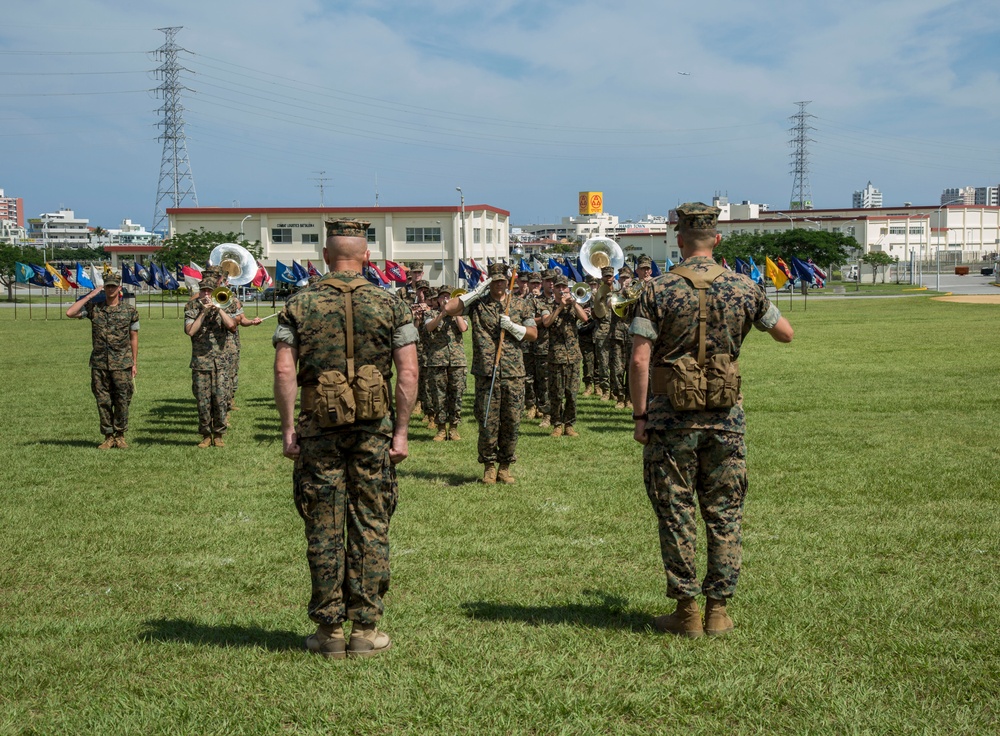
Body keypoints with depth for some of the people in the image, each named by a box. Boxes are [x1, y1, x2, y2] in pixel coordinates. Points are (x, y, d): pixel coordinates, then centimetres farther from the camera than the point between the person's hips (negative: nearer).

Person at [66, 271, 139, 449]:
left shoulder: (130, 310, 2)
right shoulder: (94, 307, 4)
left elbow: (134, 337, 6)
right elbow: (70, 313, -9)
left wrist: (134, 363, 4)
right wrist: (89, 296, -7)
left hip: (122, 364, -1)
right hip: (99, 364, 1)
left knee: (122, 401, 1)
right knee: (103, 401, 4)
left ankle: (120, 435, 13)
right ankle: (108, 436, 13)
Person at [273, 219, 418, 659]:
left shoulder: (299, 306, 2)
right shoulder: (390, 305, 2)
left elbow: (284, 370, -5)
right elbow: (408, 372, -4)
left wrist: (287, 429, 0)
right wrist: (401, 431, 0)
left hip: (318, 429, 0)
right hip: (374, 429, 0)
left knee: (323, 529, 6)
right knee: (370, 527, 6)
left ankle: (329, 629, 11)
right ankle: (366, 629, 8)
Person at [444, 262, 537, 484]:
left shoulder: (520, 305, 11)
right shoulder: (477, 304, 6)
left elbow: (533, 333, 11)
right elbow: (449, 308, -7)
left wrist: (513, 327, -7)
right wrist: (476, 292, -6)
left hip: (514, 373, 2)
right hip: (486, 374, -1)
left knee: (512, 422, 3)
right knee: (487, 422, -1)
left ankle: (505, 466, 15)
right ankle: (489, 466, 12)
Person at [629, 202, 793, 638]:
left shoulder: (659, 291, -7)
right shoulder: (744, 289, 0)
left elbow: (640, 359, -12)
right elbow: (785, 334, 15)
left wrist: (640, 415, -5)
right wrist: (760, 306, 33)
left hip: (671, 417, -2)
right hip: (726, 418, 2)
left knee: (676, 515, 6)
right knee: (724, 515, 10)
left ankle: (687, 612, 10)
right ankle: (718, 610, 13)